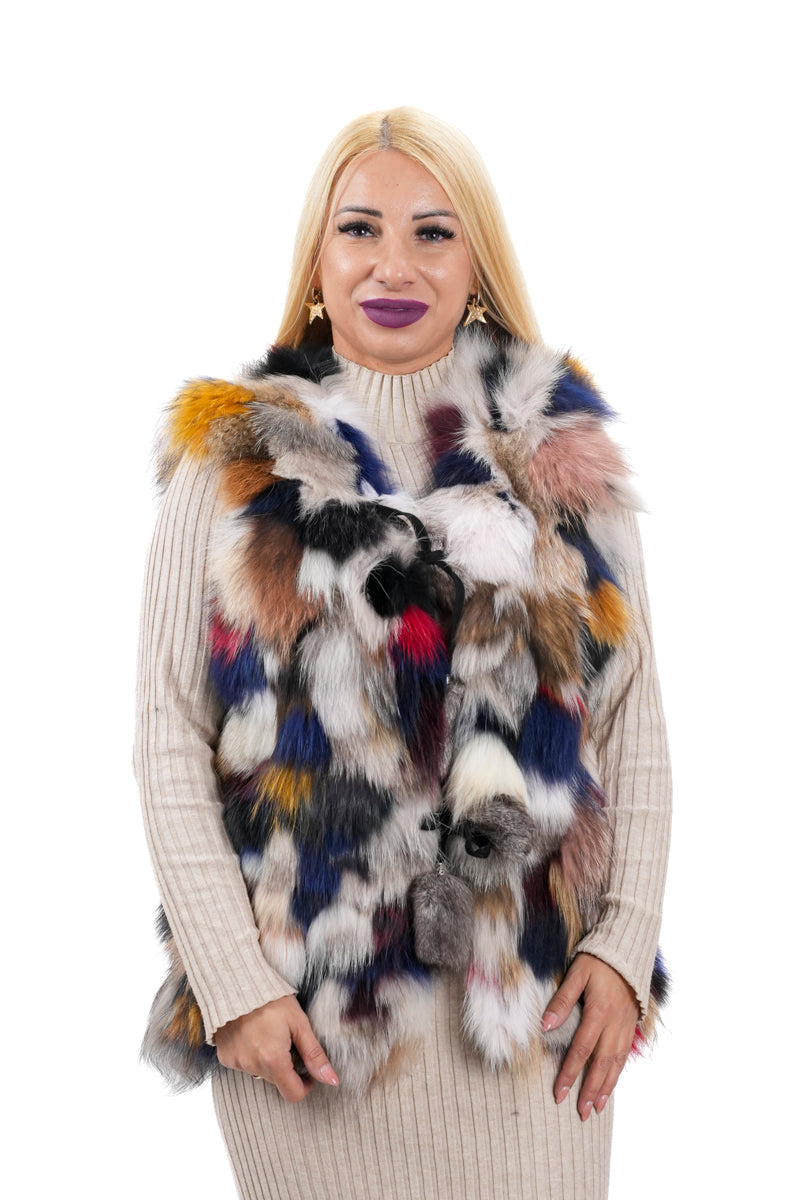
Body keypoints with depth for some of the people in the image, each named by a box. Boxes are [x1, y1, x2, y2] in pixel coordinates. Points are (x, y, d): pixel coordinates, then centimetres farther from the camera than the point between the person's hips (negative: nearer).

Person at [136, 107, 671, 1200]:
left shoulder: (563, 453, 5)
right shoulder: (235, 457, 1)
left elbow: (632, 717, 5)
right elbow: (171, 738, -2)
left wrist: (628, 941, -4)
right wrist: (232, 981, -9)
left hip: (532, 988, 2)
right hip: (307, 999, -1)